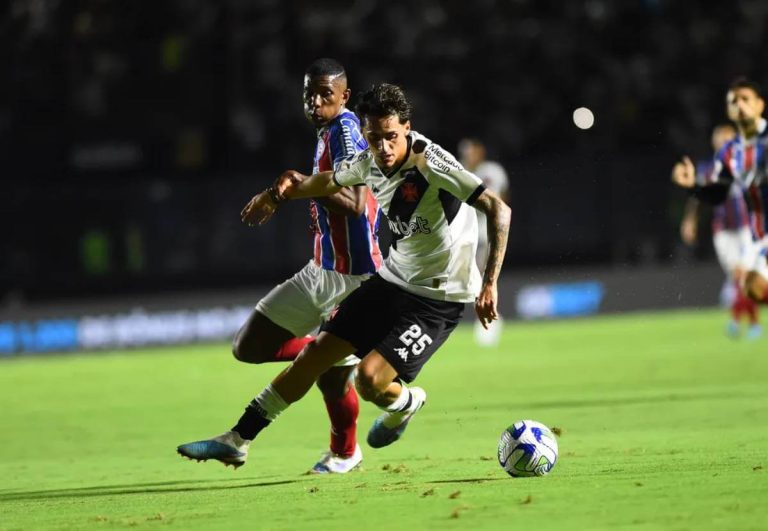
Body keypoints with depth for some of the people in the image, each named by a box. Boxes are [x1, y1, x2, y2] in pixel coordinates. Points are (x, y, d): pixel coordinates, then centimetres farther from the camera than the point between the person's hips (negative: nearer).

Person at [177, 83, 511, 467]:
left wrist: (489, 284, -33)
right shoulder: (370, 163, -2)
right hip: (392, 279, 7)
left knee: (369, 379, -20)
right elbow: (332, 181, 21)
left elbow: (498, 209, -28)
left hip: (438, 299, -7)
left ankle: (405, 403, 17)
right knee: (316, 353, 5)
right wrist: (279, 193, 31)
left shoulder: (431, 163, -25)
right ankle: (238, 442, 15)